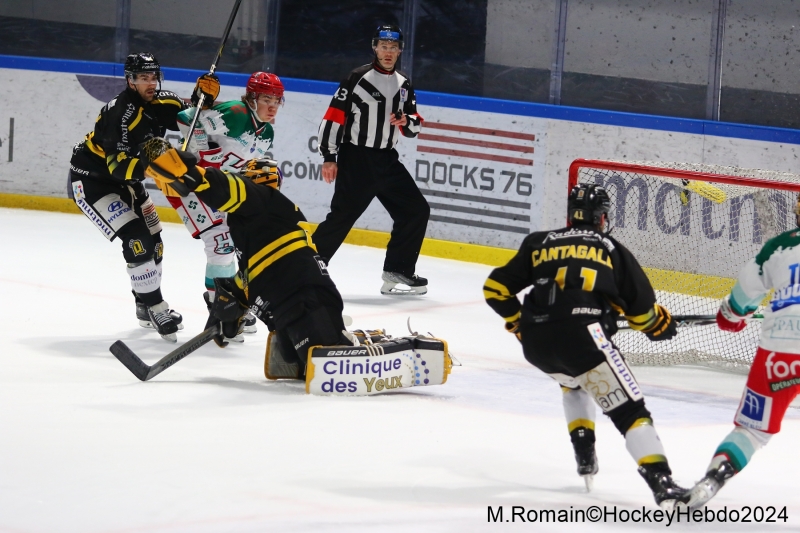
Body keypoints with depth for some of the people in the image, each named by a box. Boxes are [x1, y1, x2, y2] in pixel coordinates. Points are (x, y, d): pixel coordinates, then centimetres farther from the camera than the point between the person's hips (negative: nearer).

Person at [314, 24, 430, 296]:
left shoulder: (404, 84, 12)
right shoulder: (358, 78, -8)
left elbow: (414, 126, 16)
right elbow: (334, 117, -10)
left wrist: (407, 120, -8)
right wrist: (329, 157, -13)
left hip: (386, 161, 7)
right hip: (355, 159, -7)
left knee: (416, 211, 4)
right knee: (342, 216, -13)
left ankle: (397, 270, 10)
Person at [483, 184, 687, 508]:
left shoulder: (538, 244, 23)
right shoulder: (611, 250, 16)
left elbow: (496, 290, 22)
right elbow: (641, 310, 15)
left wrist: (519, 322, 37)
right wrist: (661, 326, 36)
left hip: (535, 345, 4)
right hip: (581, 335, -4)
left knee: (573, 381, 37)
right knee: (629, 410, -5)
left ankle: (585, 457, 27)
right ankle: (662, 484, -22)